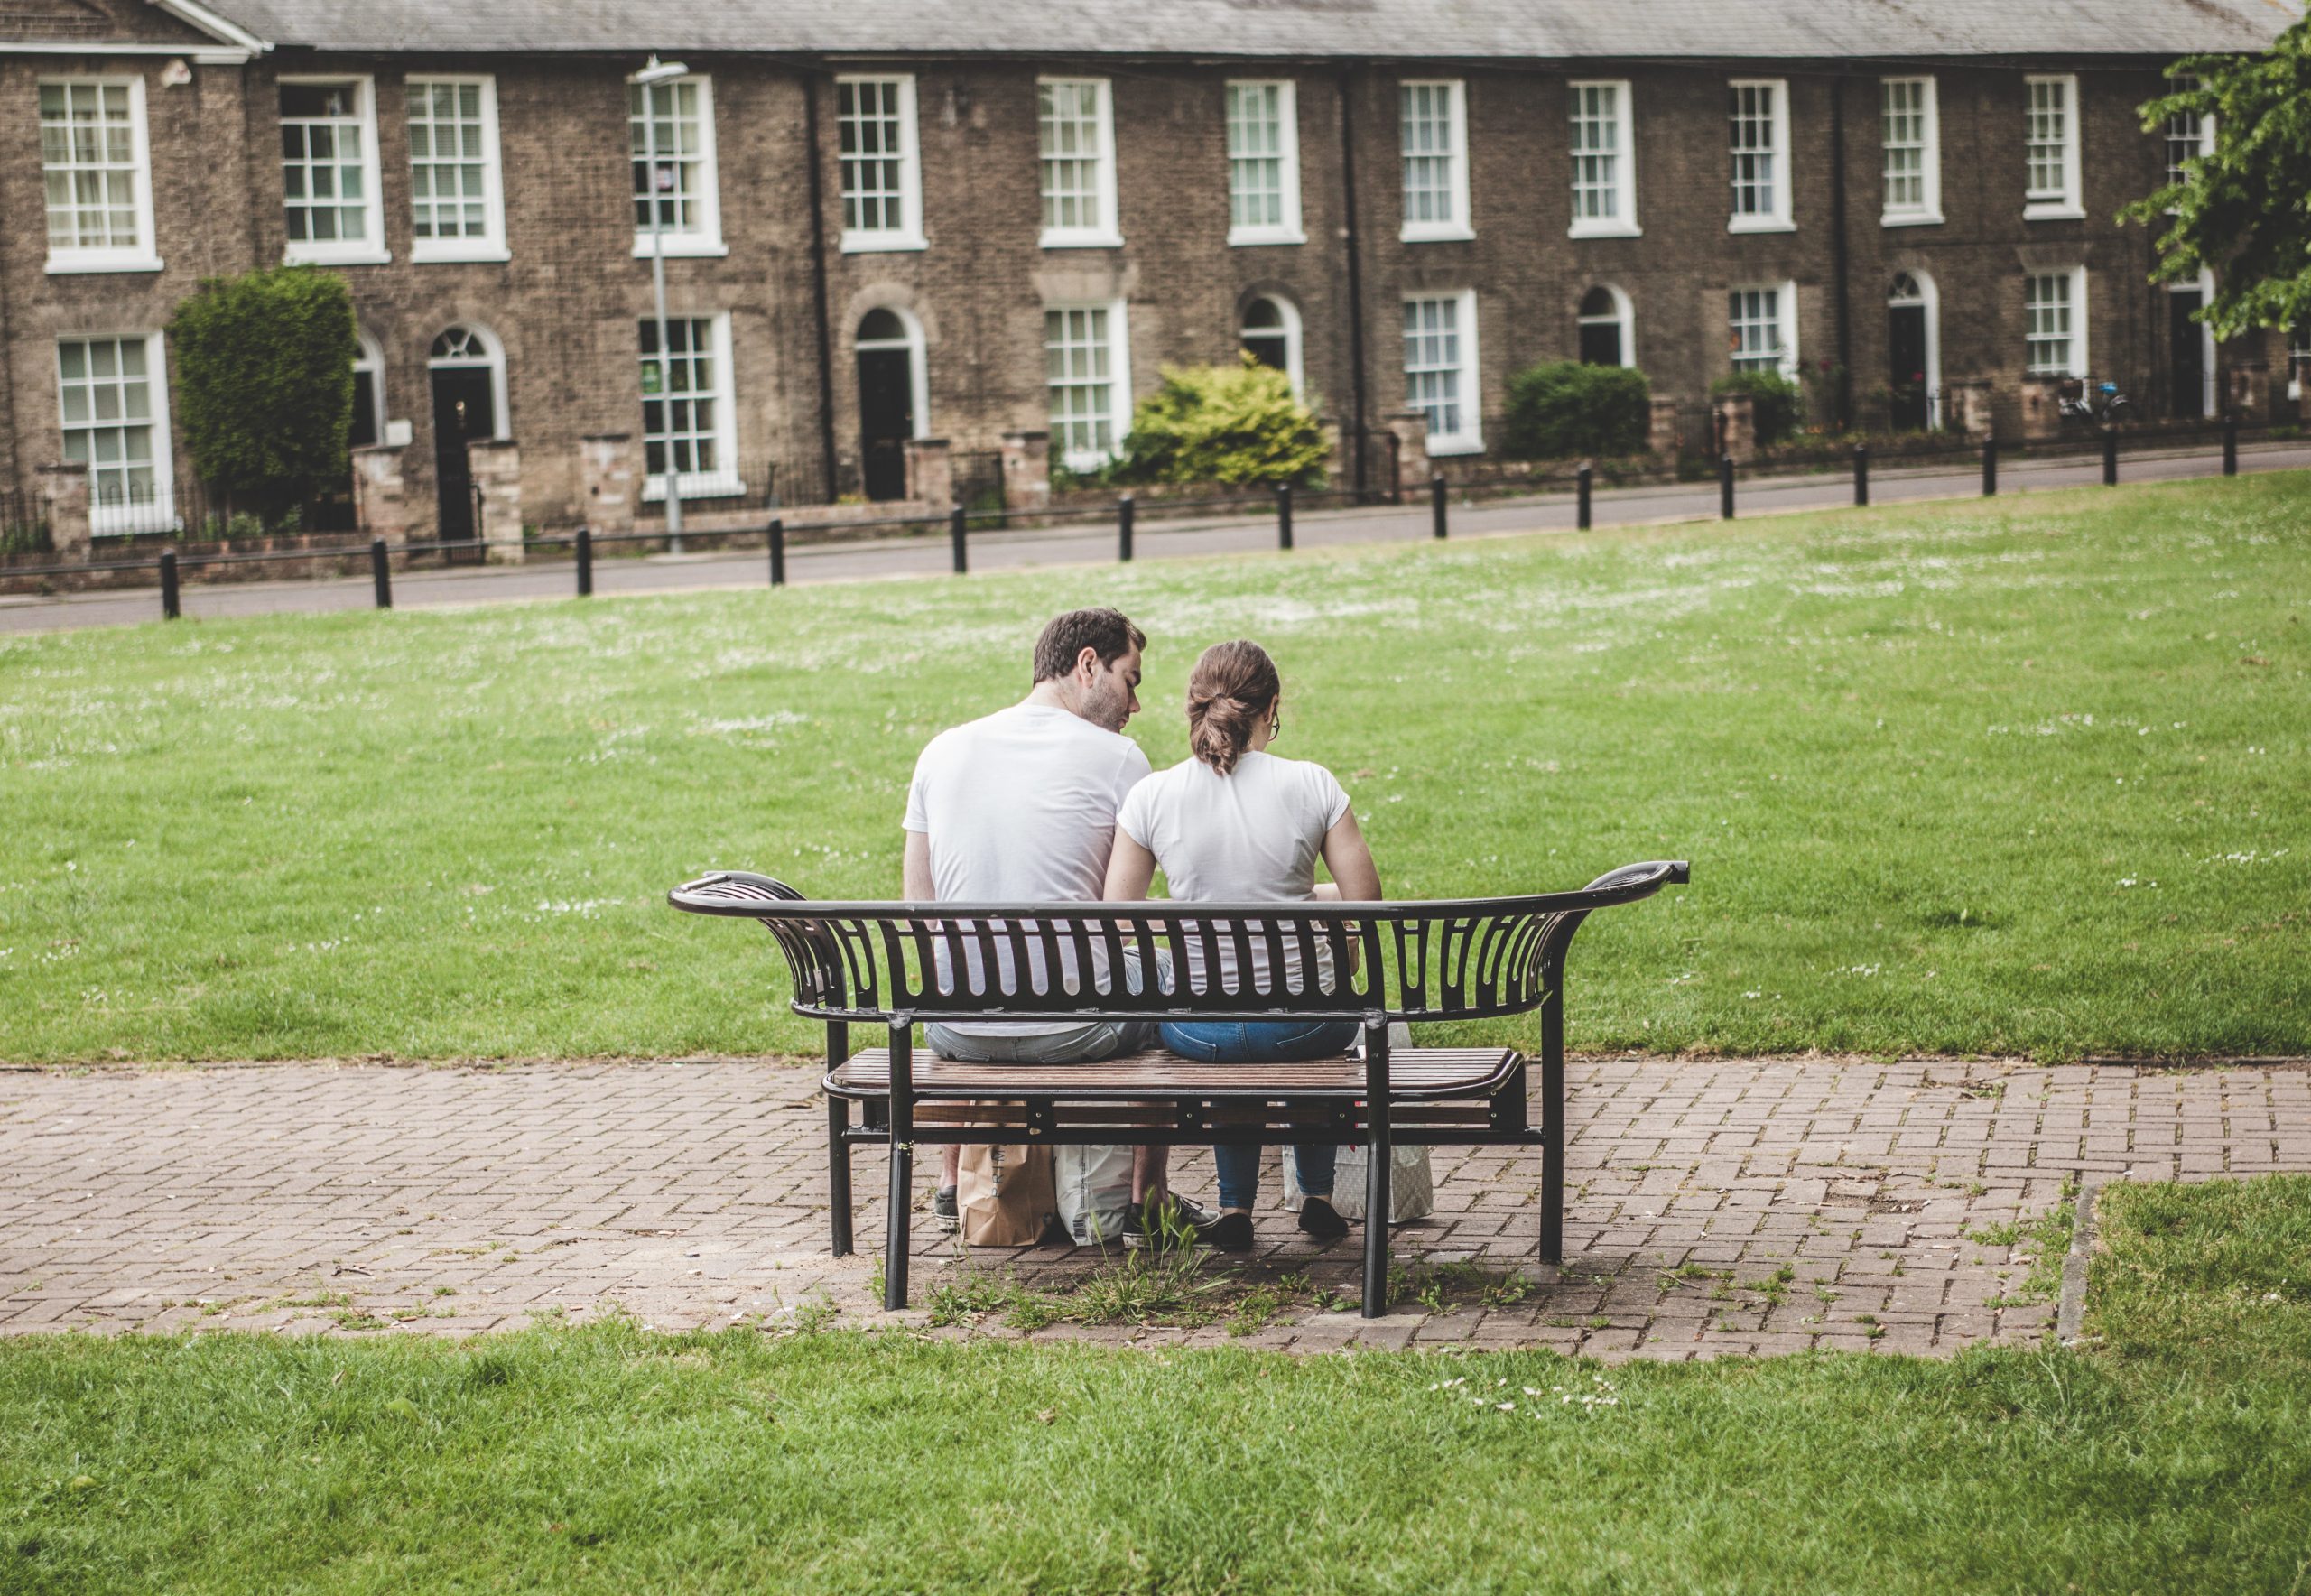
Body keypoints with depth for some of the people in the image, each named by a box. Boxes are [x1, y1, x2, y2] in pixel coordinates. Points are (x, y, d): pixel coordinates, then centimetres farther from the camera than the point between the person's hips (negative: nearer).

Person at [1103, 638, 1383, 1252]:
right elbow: (1366, 901, -5)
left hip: (1196, 1031, 1)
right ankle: (1317, 1194, 41)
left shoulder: (1151, 797, -8)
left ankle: (1235, 1207, 36)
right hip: (1300, 1026, -1)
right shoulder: (1312, 785, -10)